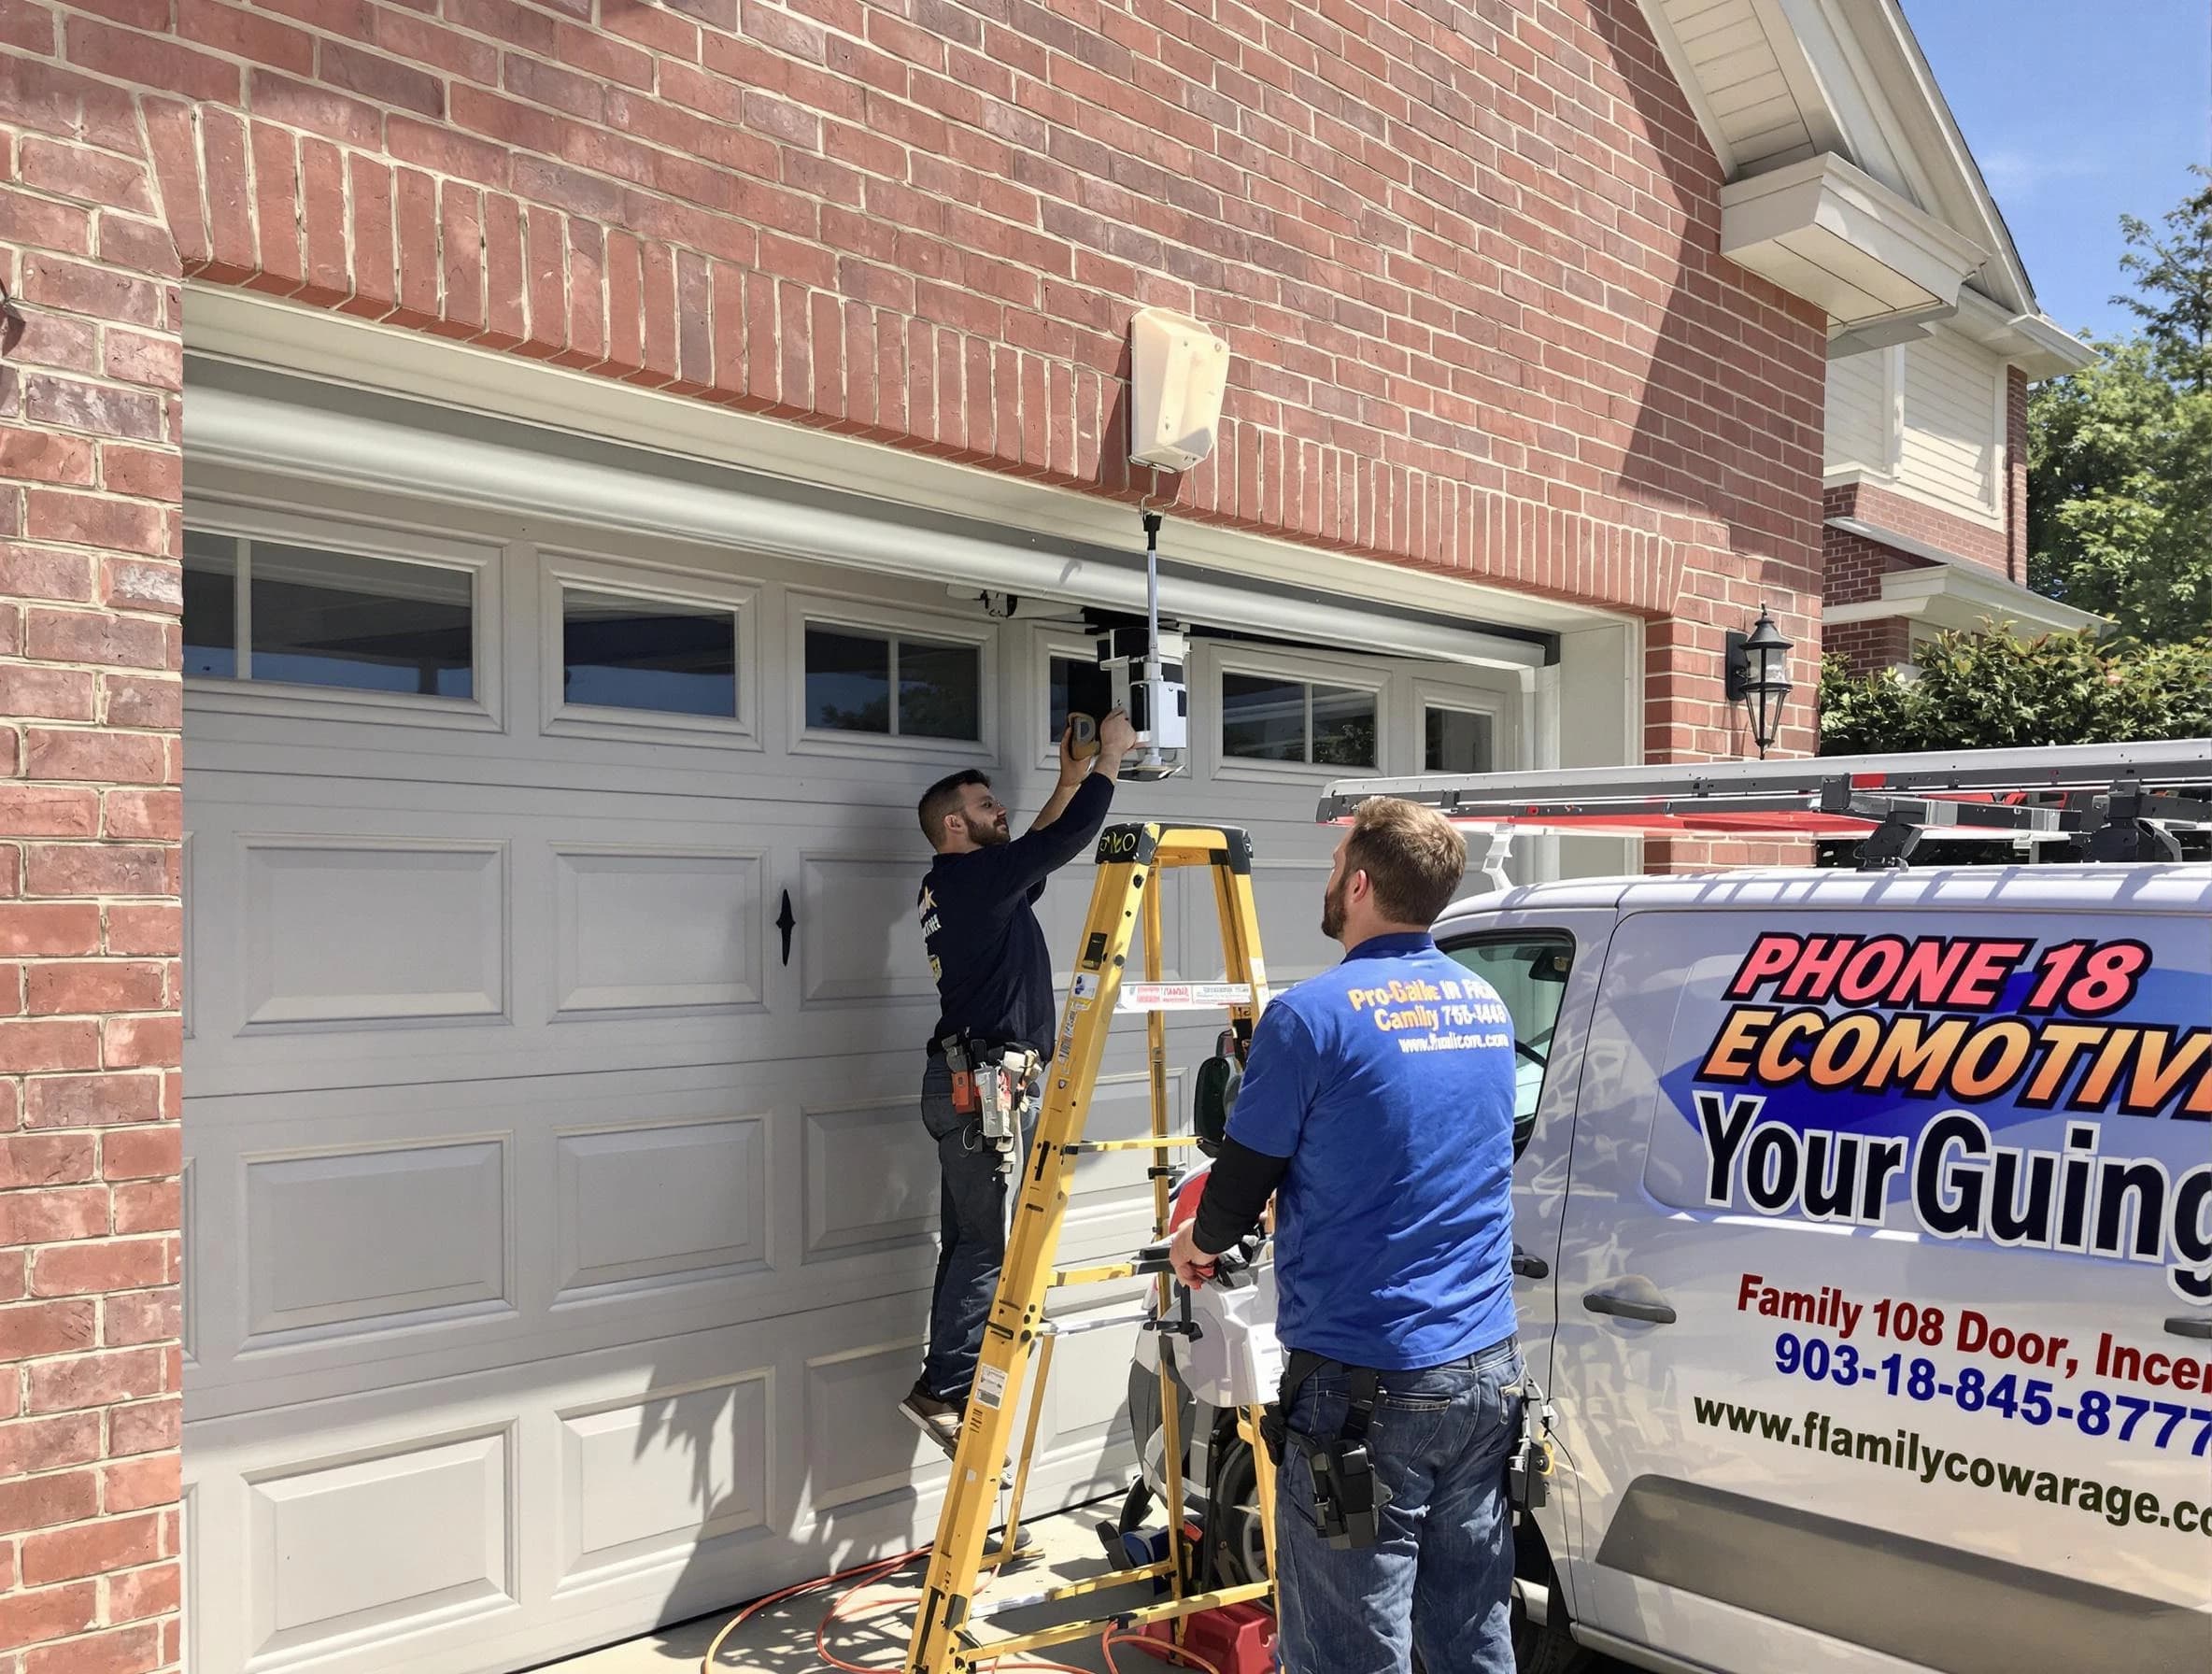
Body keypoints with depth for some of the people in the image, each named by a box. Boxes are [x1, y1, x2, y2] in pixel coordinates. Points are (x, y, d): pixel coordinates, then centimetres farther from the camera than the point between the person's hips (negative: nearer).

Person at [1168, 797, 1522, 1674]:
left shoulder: (1314, 1014, -15)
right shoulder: (1487, 1005, 8)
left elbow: (1244, 1180, -8)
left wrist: (1199, 1242, 16)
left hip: (1365, 1386, -7)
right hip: (1486, 1371, 7)